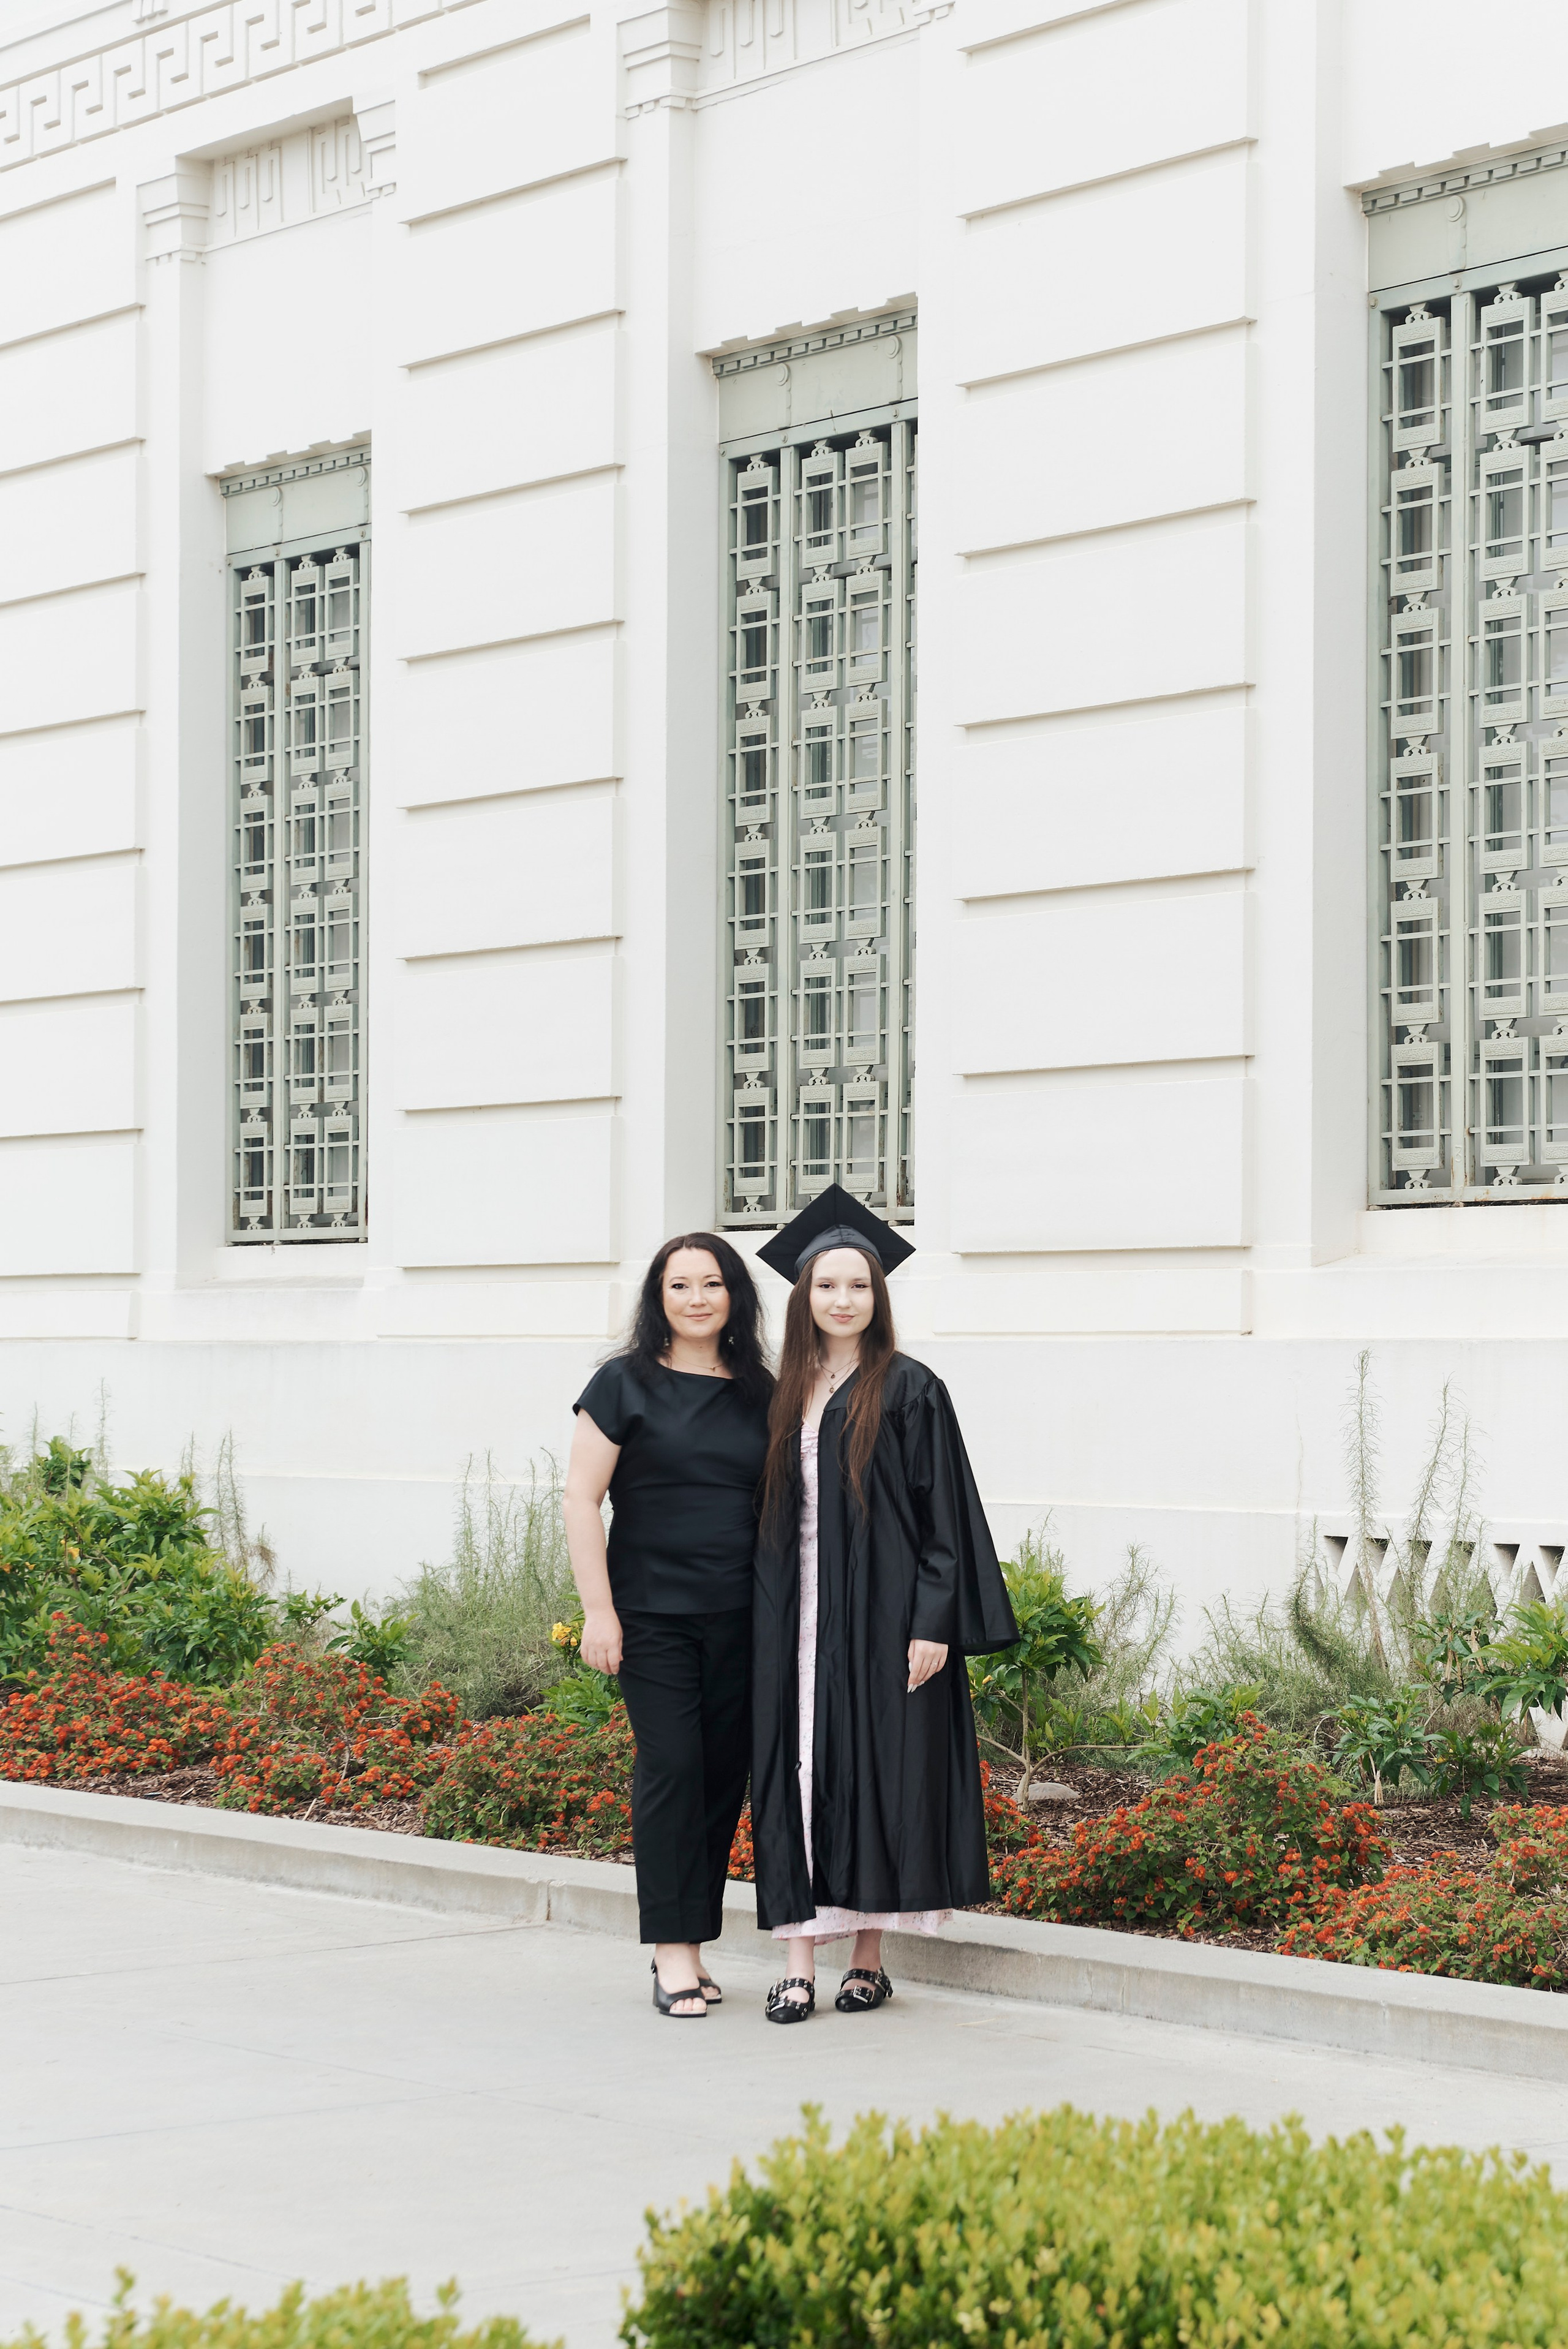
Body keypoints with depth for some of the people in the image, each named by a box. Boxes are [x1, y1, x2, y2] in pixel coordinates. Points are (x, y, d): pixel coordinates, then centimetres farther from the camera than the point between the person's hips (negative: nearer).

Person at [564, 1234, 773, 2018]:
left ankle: (688, 1946, 13)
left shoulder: (759, 1393, 10)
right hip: (653, 1613, -4)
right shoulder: (626, 1383, 0)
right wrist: (598, 1609, -10)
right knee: (671, 1768, -10)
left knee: (725, 1773, 4)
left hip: (740, 1618, 4)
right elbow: (582, 1498, -4)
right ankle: (674, 1954, -6)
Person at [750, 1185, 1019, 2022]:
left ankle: (868, 1959, 10)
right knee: (801, 1775, 0)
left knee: (876, 1772, 0)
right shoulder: (786, 1397, 11)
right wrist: (765, 1619, 7)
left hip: (882, 1613, -4)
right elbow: (770, 1514, 14)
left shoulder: (909, 1391, -3)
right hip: (795, 1618, 4)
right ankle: (799, 1966, 0)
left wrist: (934, 1624, -13)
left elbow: (943, 1513, -6)